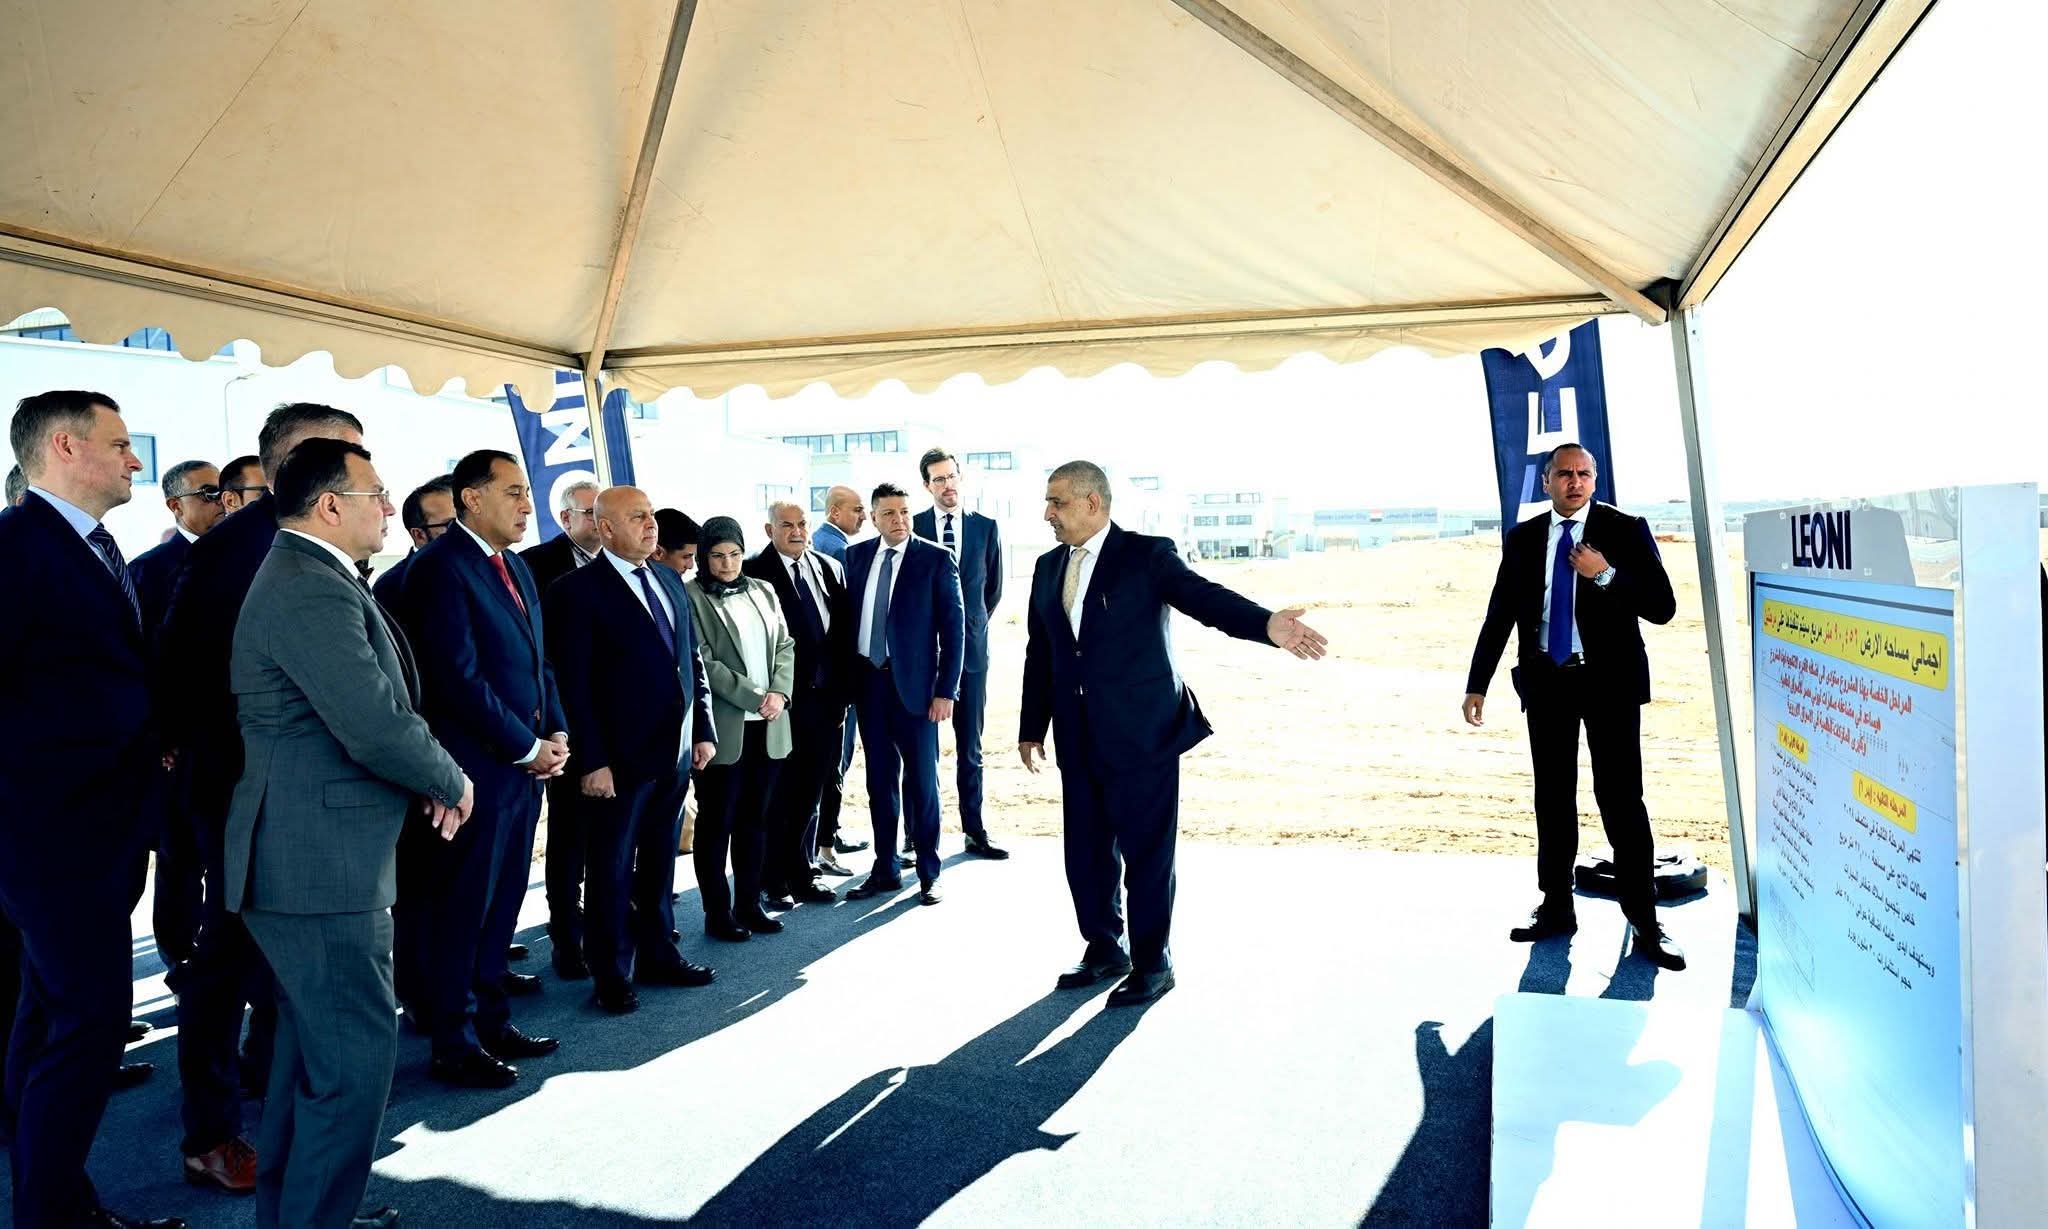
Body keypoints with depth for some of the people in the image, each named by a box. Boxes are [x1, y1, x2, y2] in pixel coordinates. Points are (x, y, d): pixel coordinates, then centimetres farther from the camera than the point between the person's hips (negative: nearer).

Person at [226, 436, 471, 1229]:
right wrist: (451, 783, -9)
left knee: (313, 1048, 22)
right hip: (322, 865, -11)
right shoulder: (313, 590, -20)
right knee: (355, 1058, -3)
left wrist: (422, 783, 2)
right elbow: (377, 726, -26)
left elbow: (362, 709, 16)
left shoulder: (304, 577, 14)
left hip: (307, 856, 11)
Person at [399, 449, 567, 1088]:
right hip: (476, 767, -8)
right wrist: (527, 747, -14)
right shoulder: (440, 567, -13)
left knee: (502, 904, 16)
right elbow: (459, 677, -19)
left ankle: (491, 1020, 29)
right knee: (460, 910, 4)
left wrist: (557, 734, 4)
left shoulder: (517, 568, 15)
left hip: (525, 767, 8)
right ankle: (454, 1044, 16)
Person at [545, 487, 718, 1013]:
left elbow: (693, 660, 15)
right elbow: (574, 684, -14)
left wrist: (703, 730, 10)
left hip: (676, 752, 6)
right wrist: (592, 761, -17)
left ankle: (657, 955, 31)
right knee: (612, 870, 7)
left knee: (659, 863, 17)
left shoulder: (669, 582, 11)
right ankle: (611, 974, 20)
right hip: (620, 758, -6)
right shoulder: (577, 590, -10)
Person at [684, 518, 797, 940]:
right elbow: (703, 664, -12)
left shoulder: (763, 591, 12)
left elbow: (785, 645, 11)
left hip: (768, 725, 6)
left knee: (754, 819, 12)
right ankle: (717, 912, 13)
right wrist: (754, 699, -14)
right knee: (716, 822, 4)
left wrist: (779, 692, -6)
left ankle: (749, 904, 21)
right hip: (723, 727, -5)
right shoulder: (692, 597, -7)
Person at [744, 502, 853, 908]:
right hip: (779, 704, -5)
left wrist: (841, 693, 6)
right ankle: (774, 881, 19)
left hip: (823, 701, 5)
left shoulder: (829, 569, 10)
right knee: (777, 795, 6)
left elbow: (844, 635, 10)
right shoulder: (753, 573, -6)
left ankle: (803, 874, 26)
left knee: (812, 792, 13)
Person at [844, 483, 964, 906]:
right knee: (880, 780, 12)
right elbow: (849, 615, 11)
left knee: (921, 782, 3)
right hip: (868, 681, 4)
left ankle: (928, 874, 15)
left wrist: (946, 690, -11)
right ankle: (885, 869, 23)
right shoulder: (856, 556, 7)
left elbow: (953, 626, -6)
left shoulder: (936, 559, -5)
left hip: (913, 684, -4)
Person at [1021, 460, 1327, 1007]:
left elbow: (1205, 598, -21)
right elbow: (1039, 654, 15)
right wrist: (1031, 729, 15)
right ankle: (1104, 949, 30)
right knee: (1086, 853, 12)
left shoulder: (1147, 555, -7)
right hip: (1079, 738, 6)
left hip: (1142, 732, -5)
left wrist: (1267, 624, -40)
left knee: (1146, 852, 3)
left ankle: (1152, 964, 18)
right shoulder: (1048, 567, 11)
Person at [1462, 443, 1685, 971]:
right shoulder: (1522, 538, 6)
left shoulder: (1626, 529, -2)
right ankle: (1556, 908, 22)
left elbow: (1663, 607, -6)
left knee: (1622, 798, -3)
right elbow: (1499, 615, 8)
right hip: (1546, 681, 3)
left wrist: (1606, 575, -20)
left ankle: (1644, 921, 6)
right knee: (1553, 796, 10)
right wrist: (1477, 684, 4)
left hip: (1610, 680, -3)